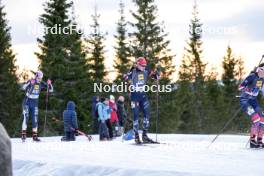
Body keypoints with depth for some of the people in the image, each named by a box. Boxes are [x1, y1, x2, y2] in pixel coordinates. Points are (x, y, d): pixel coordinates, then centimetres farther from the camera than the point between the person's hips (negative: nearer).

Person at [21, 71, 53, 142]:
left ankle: (34, 136, 4)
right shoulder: (30, 82, -16)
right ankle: (23, 134, -11)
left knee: (35, 120, 1)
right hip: (27, 102, -4)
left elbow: (51, 90, -3)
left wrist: (49, 84, -23)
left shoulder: (41, 83, -4)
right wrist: (30, 83, -49)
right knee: (25, 118, -13)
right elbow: (23, 88, -32)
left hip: (35, 104, 4)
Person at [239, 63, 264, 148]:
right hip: (245, 100, -8)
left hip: (253, 100, 8)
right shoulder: (252, 76, -19)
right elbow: (240, 87, -23)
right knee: (256, 119, -22)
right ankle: (252, 141, -13)